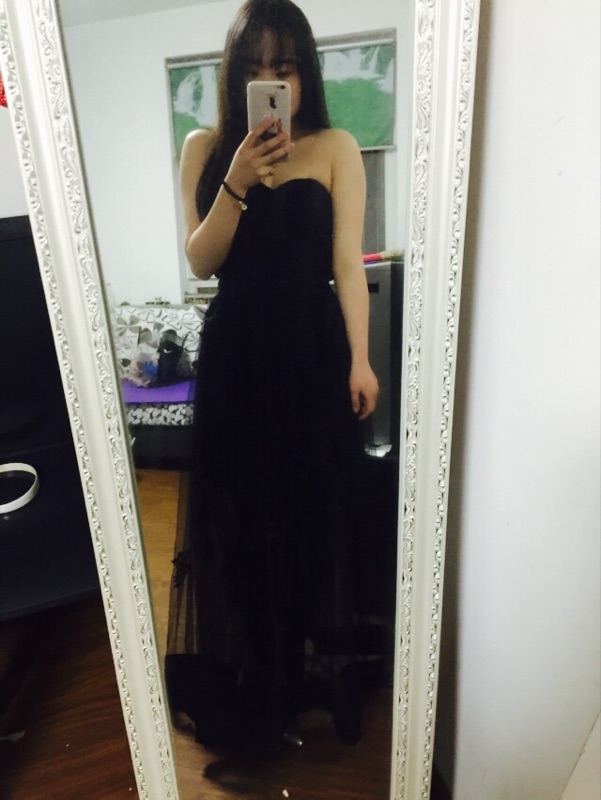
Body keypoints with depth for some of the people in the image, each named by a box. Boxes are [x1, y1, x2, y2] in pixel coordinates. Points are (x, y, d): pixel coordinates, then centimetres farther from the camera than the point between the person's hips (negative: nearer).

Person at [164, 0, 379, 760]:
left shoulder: (336, 149, 2)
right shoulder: (205, 148, 6)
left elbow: (347, 261, -2)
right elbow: (200, 261, -1)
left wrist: (360, 360, -7)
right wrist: (237, 181, -14)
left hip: (314, 351, -1)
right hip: (235, 352, 2)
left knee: (316, 511, 7)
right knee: (242, 511, 9)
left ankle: (318, 662, 32)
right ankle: (253, 671, 33)